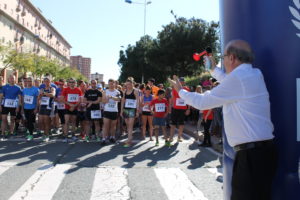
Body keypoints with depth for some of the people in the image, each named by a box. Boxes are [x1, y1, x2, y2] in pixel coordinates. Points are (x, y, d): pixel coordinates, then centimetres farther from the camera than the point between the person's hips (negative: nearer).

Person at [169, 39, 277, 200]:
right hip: (262, 150, 10)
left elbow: (202, 102, -7)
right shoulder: (254, 74, 12)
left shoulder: (238, 76, -15)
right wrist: (214, 69, 46)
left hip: (251, 154, -10)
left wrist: (180, 91, 10)